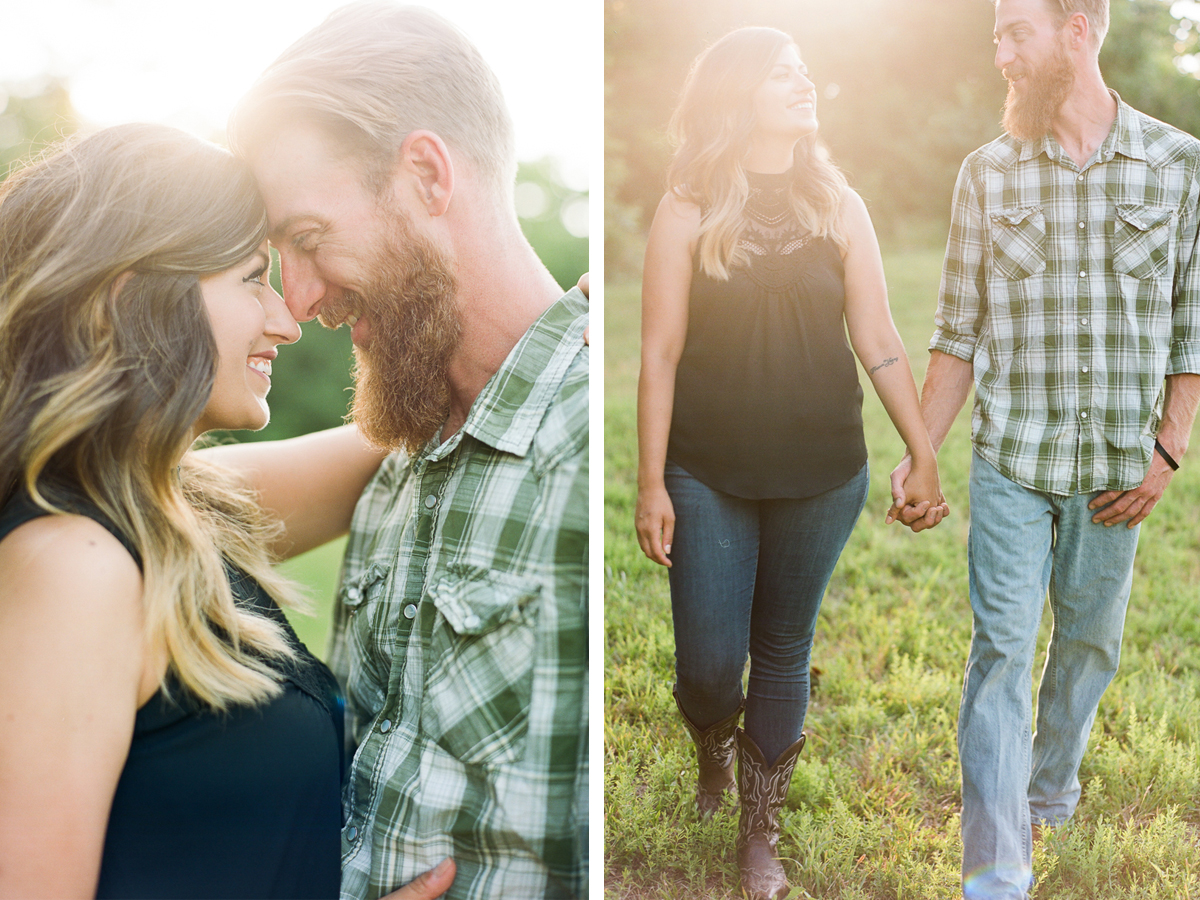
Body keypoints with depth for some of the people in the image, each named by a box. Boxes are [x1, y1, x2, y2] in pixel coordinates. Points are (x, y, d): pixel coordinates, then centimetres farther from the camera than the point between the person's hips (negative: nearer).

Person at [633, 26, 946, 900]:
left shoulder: (839, 206, 2)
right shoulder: (688, 213, -4)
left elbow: (879, 339, 3)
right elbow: (661, 354, -5)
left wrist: (925, 456, 0)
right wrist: (652, 485, -6)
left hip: (822, 477, 2)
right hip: (710, 476, -2)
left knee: (784, 651, 12)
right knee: (709, 664, 0)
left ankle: (760, 829, 31)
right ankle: (714, 750, 38)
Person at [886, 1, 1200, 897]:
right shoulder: (988, 173, 1)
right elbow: (960, 329, 4)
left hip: (1118, 464, 1)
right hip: (1012, 459, 0)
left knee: (1090, 638, 14)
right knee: (1002, 647, -4)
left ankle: (1051, 790, 39)